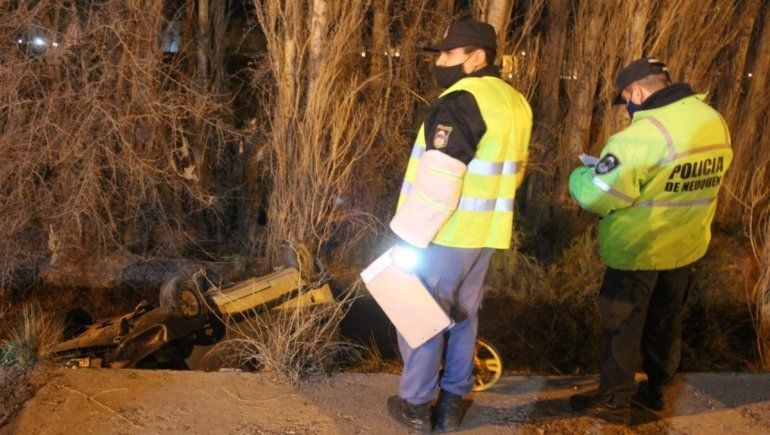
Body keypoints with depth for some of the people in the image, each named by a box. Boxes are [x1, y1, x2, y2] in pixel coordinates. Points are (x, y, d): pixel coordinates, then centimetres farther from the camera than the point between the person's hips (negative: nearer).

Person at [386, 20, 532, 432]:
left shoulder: (460, 103, -19)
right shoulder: (515, 103, 10)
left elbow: (437, 184, -24)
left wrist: (408, 238, -19)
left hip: (442, 236, -8)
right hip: (483, 235, 8)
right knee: (463, 317, 18)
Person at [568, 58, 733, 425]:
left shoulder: (646, 133, -27)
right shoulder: (715, 122, -1)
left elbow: (596, 195, -26)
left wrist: (580, 175, -4)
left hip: (637, 251, -7)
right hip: (686, 247, 7)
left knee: (623, 325, 9)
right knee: (666, 322, 22)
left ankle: (614, 401, 22)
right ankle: (655, 391, 38)